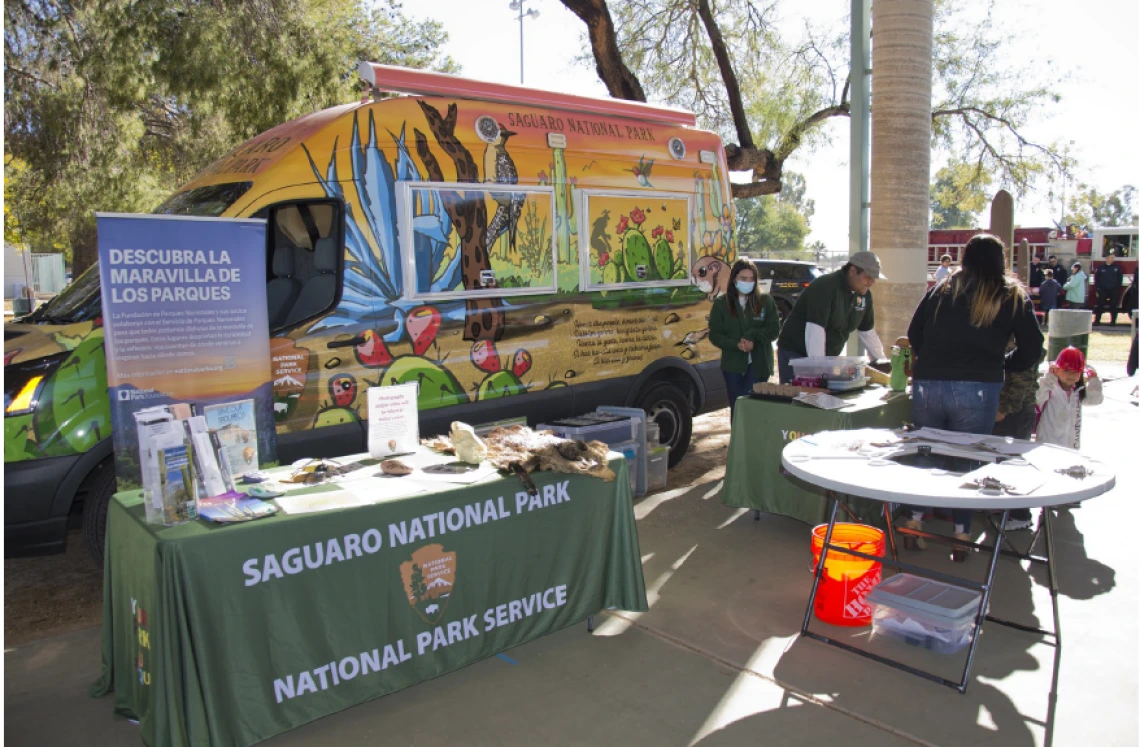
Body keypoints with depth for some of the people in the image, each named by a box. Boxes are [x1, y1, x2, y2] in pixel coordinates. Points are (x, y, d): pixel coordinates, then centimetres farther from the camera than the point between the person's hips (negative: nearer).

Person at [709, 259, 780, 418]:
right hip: (733, 365, 2)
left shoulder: (766, 300, 2)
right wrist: (736, 344, -16)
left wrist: (752, 336, -18)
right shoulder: (721, 304, 4)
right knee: (736, 409, 6)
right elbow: (714, 335, 1)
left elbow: (774, 329, -1)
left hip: (759, 364, -2)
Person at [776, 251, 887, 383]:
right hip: (796, 353, -7)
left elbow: (868, 331, 14)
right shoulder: (825, 287, -22)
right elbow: (815, 329, -30)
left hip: (827, 356, 7)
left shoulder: (864, 295, 3)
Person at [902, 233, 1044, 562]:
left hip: (927, 384, 2)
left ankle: (913, 525, 19)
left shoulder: (940, 290, 13)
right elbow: (1031, 349, 6)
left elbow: (914, 335, 15)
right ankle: (961, 537, 12)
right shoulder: (1014, 297, 8)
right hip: (977, 389, -2)